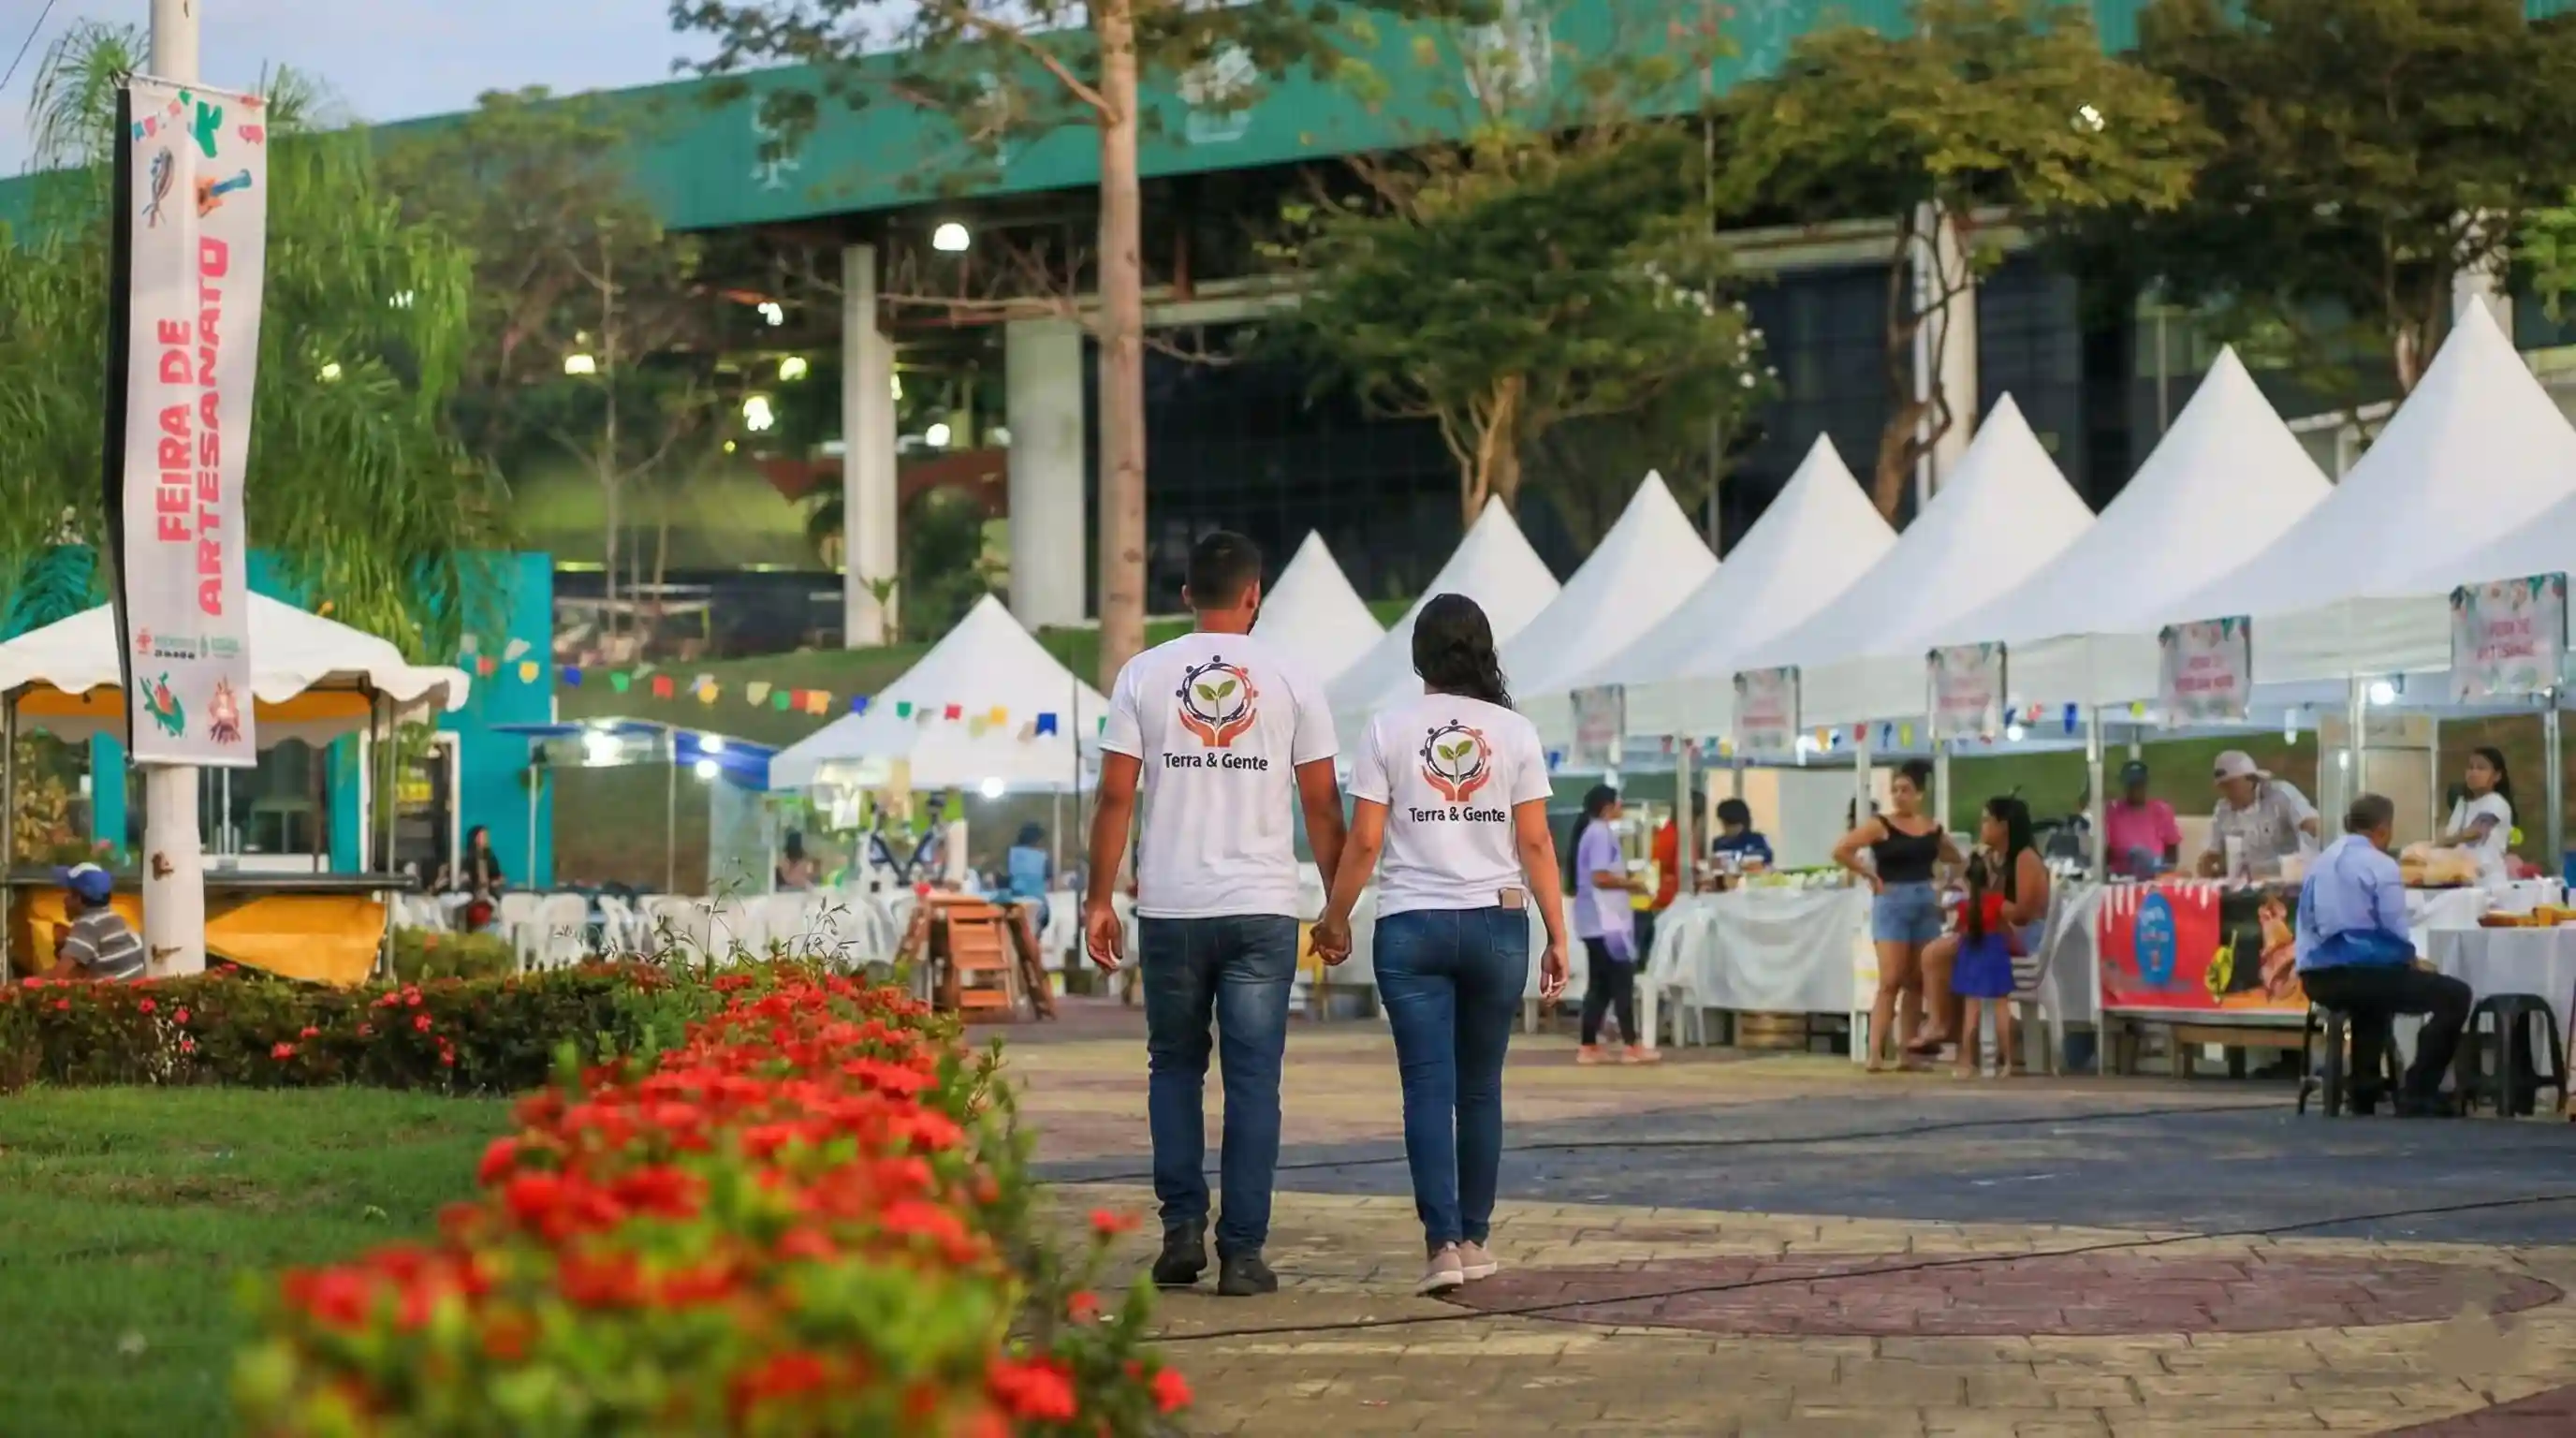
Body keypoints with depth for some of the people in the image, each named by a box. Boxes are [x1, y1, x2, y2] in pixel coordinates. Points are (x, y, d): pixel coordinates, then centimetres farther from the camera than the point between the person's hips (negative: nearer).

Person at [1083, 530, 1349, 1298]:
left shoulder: (1145, 675, 3)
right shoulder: (1291, 680, 2)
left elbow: (1115, 796, 0)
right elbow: (1321, 805, 3)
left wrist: (1099, 898, 6)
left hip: (1170, 907, 1)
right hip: (1262, 908, -1)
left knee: (1175, 1067, 15)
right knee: (1253, 1077, 2)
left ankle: (1183, 1230, 7)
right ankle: (1242, 1251, -1)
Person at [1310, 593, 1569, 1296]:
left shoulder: (1389, 730, 0)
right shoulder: (1515, 733, 2)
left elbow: (1364, 842, -2)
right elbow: (1535, 843, 0)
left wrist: (1334, 918, 11)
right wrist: (1557, 935, 5)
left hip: (1411, 926, -1)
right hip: (1497, 922, 1)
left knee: (1429, 1087, -3)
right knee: (1480, 1088, 12)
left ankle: (1443, 1241, -14)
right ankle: (1474, 1238, 20)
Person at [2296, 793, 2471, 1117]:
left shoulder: (2320, 863, 15)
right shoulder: (2379, 865, -8)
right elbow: (2394, 931, -12)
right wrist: (2411, 959, 10)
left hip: (2316, 978, 8)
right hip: (2360, 971, -8)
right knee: (2454, 996, 1)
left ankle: (2365, 1092, 42)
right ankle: (2417, 1095, -4)